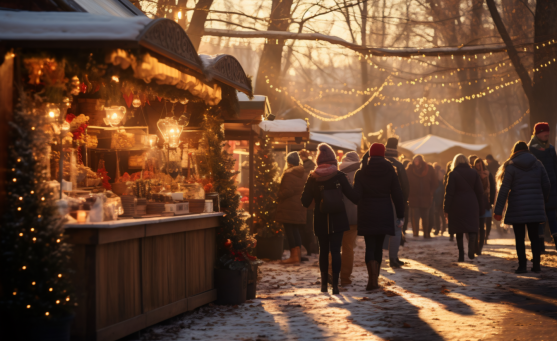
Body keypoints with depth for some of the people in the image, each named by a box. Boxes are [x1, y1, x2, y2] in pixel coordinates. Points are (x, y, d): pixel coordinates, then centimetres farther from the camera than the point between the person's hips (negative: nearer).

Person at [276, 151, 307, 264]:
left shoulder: (288, 173, -12)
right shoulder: (302, 174, 13)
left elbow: (288, 191, -19)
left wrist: (278, 197, -7)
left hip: (289, 207, -8)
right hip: (300, 207, 8)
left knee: (289, 231, -4)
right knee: (296, 231, 14)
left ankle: (294, 256, -6)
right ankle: (298, 254, 17)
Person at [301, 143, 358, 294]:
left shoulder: (313, 178, -3)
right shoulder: (339, 176, -7)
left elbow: (305, 201, 0)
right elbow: (352, 195, -6)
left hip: (320, 221, 2)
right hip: (337, 219, -2)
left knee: (323, 251, 15)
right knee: (335, 251, -2)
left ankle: (324, 283, 19)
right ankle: (335, 284, -10)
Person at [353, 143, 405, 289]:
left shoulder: (361, 173, -5)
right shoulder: (390, 172, -1)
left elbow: (355, 196, -12)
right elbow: (398, 196, -3)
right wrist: (400, 216, 3)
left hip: (367, 216, -2)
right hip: (385, 215, 2)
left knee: (370, 247, 0)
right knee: (378, 247, 13)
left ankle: (373, 279, -19)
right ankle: (375, 279, 18)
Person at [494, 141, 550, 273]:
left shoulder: (511, 166, -4)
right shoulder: (538, 164, 6)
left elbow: (504, 189, -8)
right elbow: (547, 185, 6)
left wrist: (498, 210, -7)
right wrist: (543, 201, 25)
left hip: (517, 208, -3)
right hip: (535, 207, 3)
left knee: (520, 238, 3)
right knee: (534, 236, 10)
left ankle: (522, 265, 1)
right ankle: (536, 265, 7)